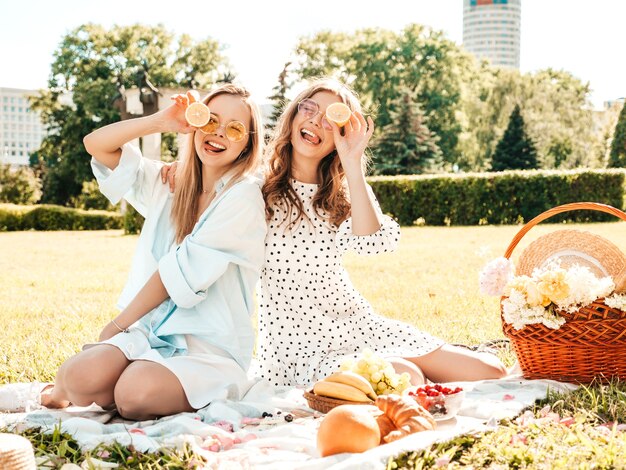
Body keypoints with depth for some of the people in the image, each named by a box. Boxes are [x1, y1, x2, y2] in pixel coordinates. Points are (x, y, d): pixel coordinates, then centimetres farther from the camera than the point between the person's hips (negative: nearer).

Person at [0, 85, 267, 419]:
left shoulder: (244, 196, -8)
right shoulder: (167, 183, 11)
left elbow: (184, 269, -11)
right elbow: (96, 144, 8)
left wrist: (117, 325, -4)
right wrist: (160, 122, -7)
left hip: (211, 349, -4)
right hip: (151, 332, 5)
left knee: (135, 393, -34)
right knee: (82, 376, -25)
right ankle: (66, 387, 9)